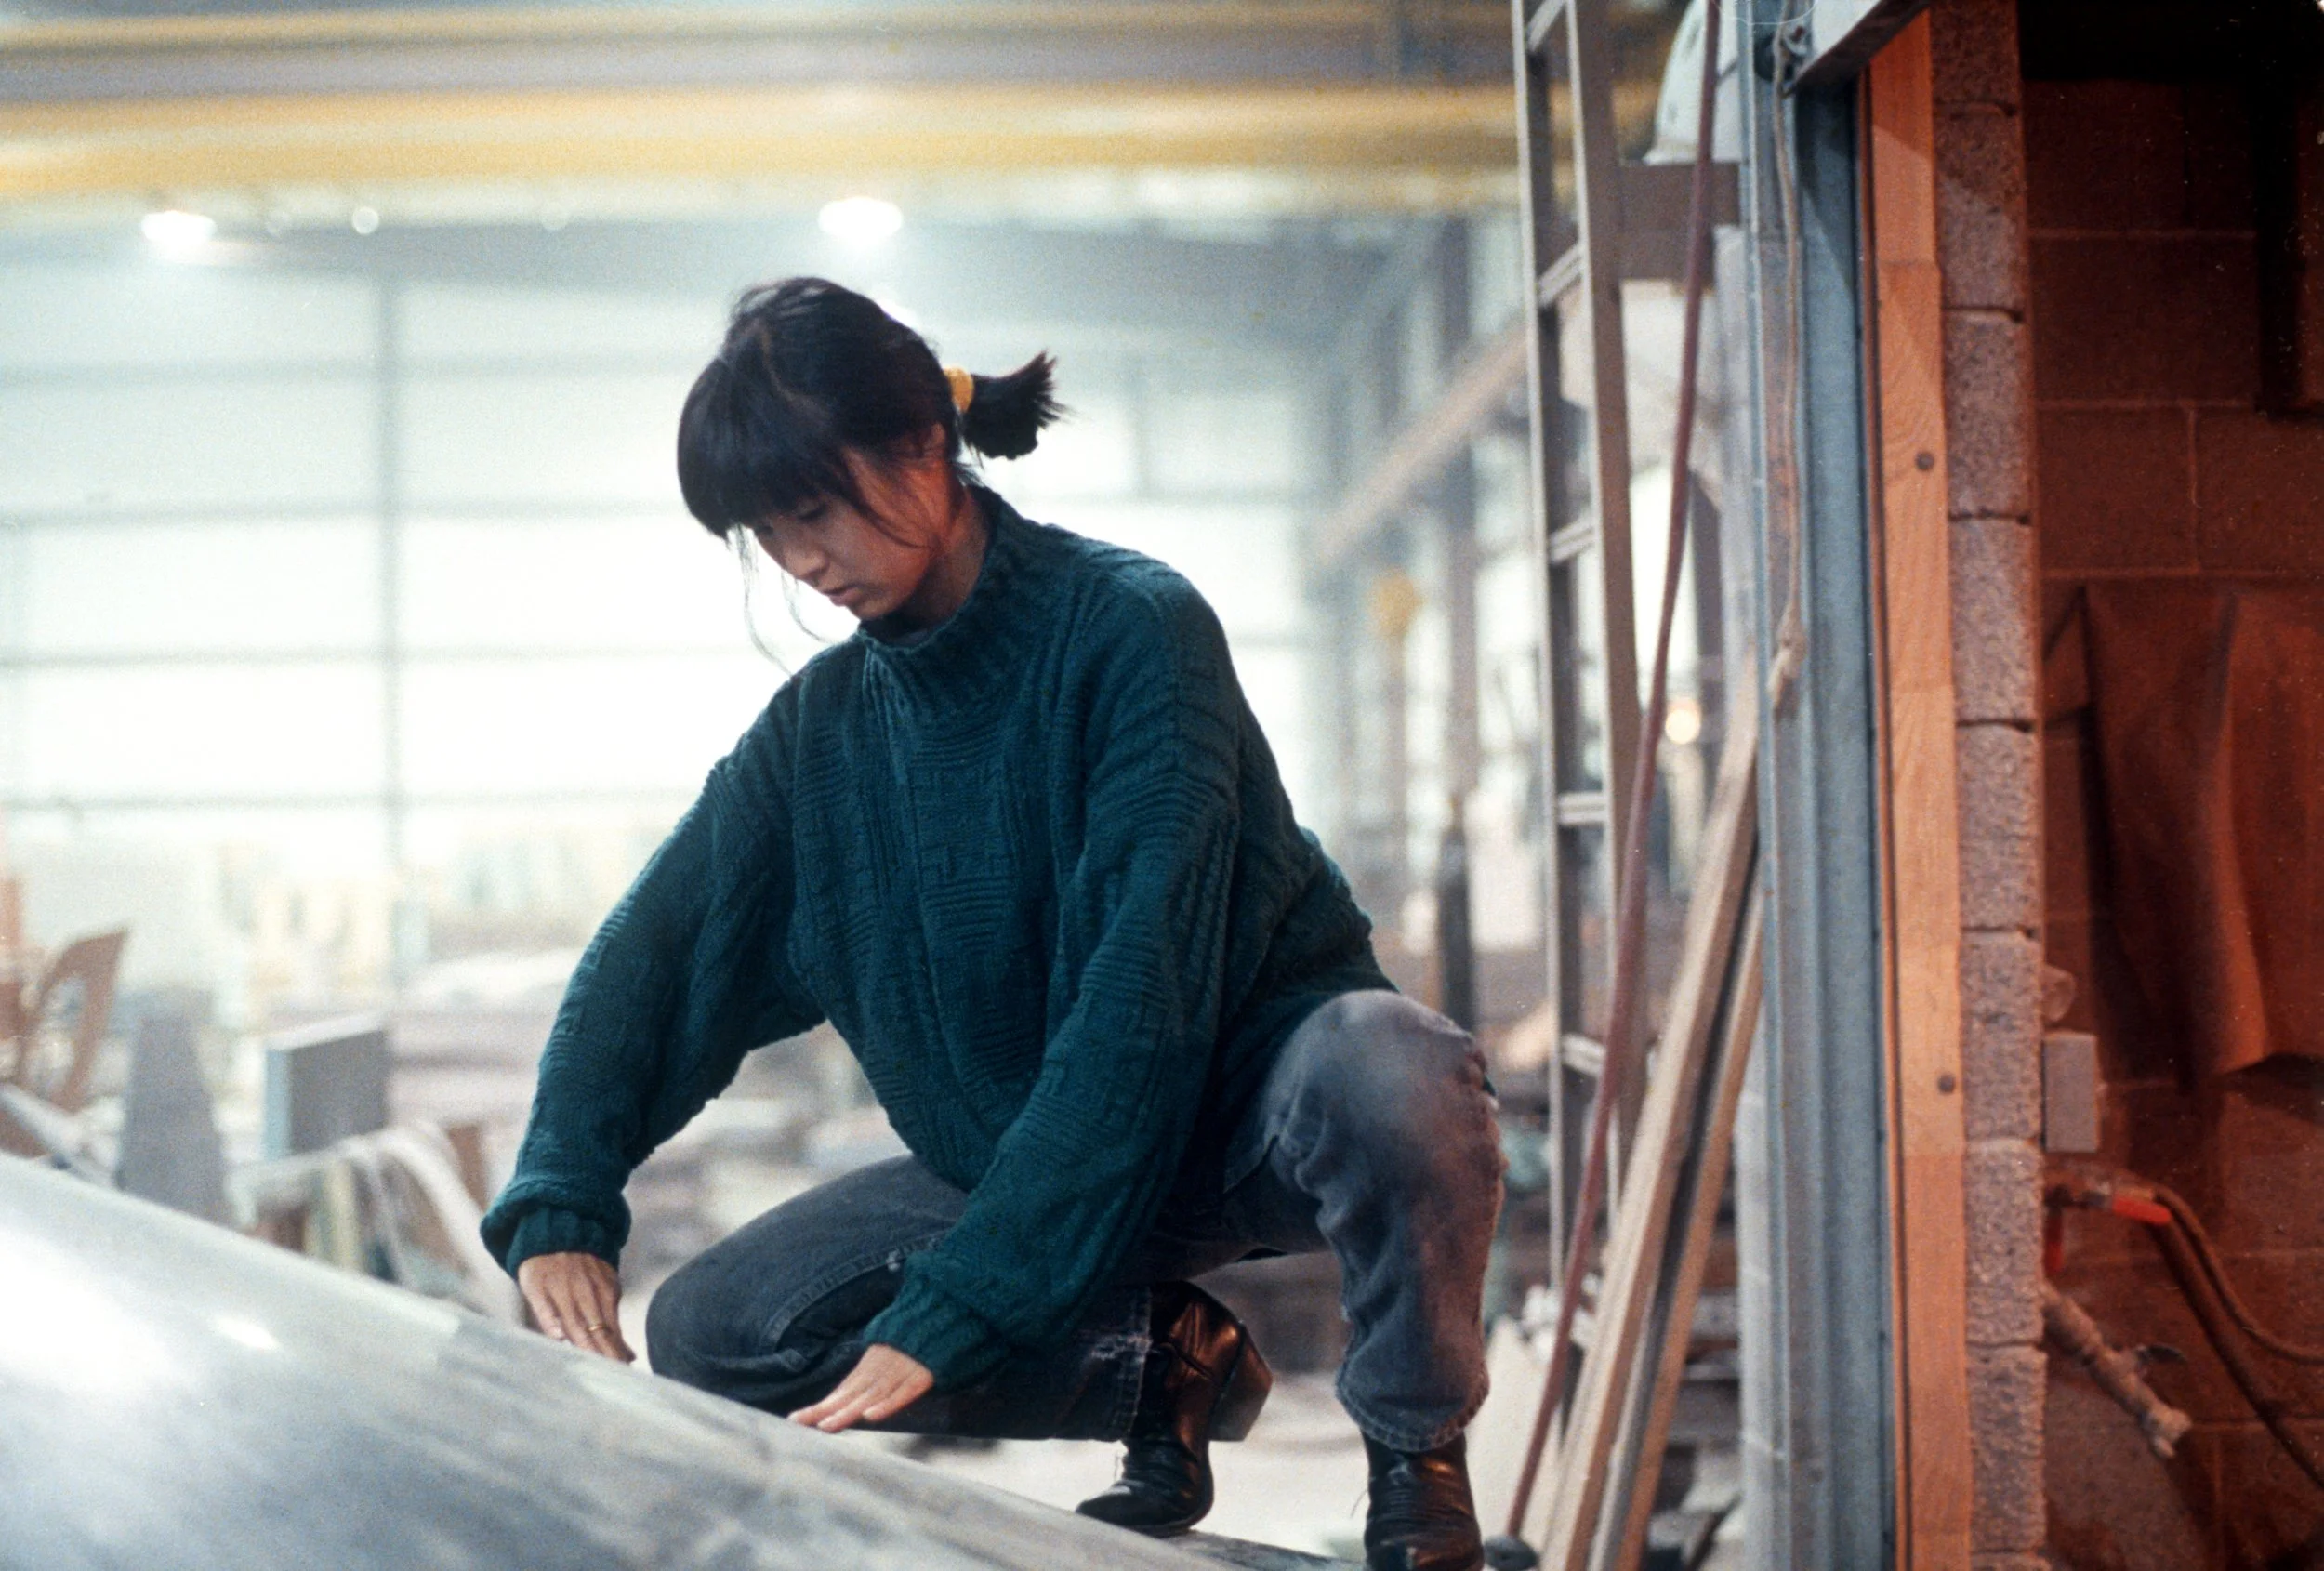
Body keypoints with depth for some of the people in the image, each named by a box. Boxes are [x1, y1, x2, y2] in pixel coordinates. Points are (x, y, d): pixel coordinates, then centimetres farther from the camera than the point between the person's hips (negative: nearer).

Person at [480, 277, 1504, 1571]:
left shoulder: (1132, 627, -19)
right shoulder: (820, 727, 1)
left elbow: (1142, 990, -27)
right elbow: (658, 953, 3)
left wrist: (949, 1313, -31)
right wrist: (558, 1209, -15)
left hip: (1255, 1104, -5)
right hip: (1017, 1158, 6)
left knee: (1401, 1074, -41)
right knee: (704, 1336, -9)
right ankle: (1155, 1358, 2)